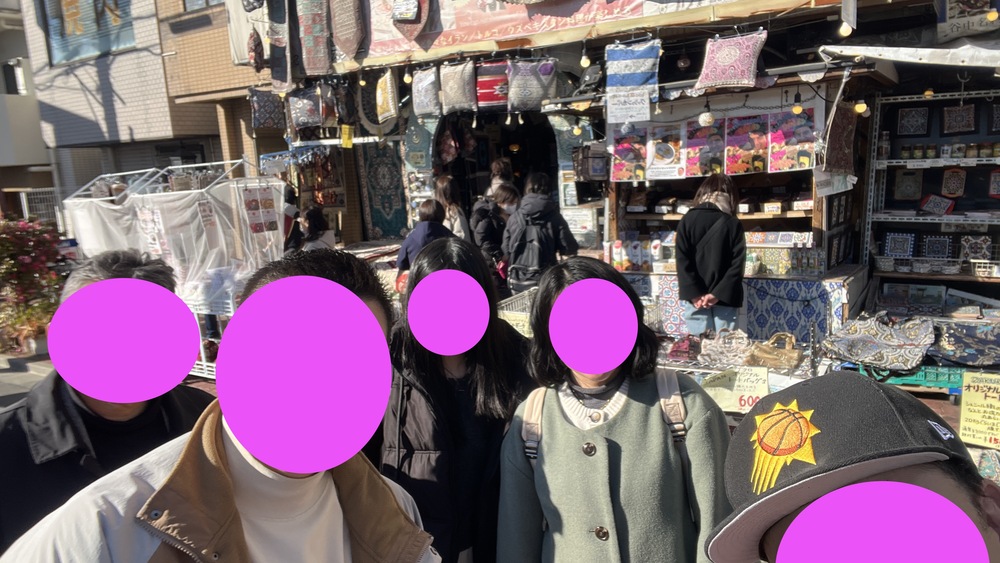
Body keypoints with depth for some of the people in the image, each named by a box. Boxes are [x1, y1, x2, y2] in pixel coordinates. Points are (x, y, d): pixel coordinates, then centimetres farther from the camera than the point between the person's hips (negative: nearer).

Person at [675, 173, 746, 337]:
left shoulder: (687, 220, 3)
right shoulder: (734, 225, 3)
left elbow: (682, 260, -6)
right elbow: (738, 264, -6)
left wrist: (695, 294, -9)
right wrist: (718, 294, -10)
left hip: (695, 297, 0)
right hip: (725, 298, 0)